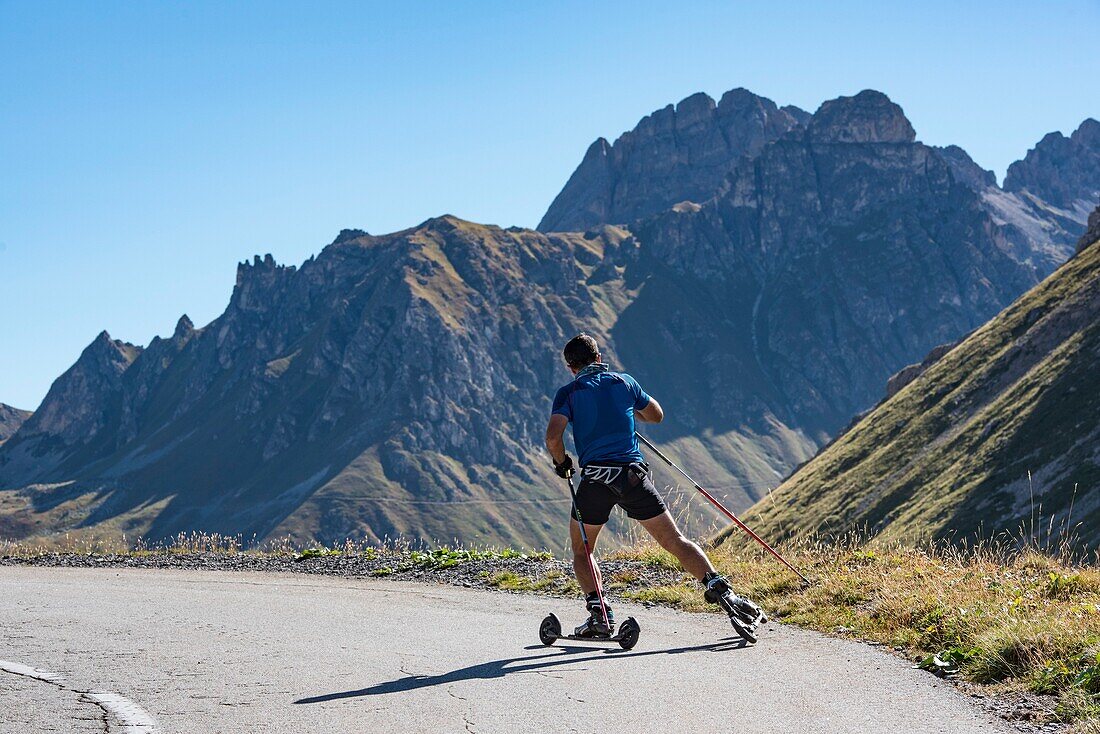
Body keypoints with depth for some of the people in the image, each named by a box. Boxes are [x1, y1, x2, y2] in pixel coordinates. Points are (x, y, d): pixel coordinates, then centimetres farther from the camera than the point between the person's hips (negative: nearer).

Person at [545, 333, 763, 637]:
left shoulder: (568, 393, 6)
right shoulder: (624, 381, 14)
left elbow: (552, 438, -8)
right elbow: (657, 415, 28)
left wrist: (561, 462, 11)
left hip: (595, 478, -2)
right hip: (634, 474, 2)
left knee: (581, 550, 18)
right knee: (674, 541, 4)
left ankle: (598, 613, 3)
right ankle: (718, 587, -14)